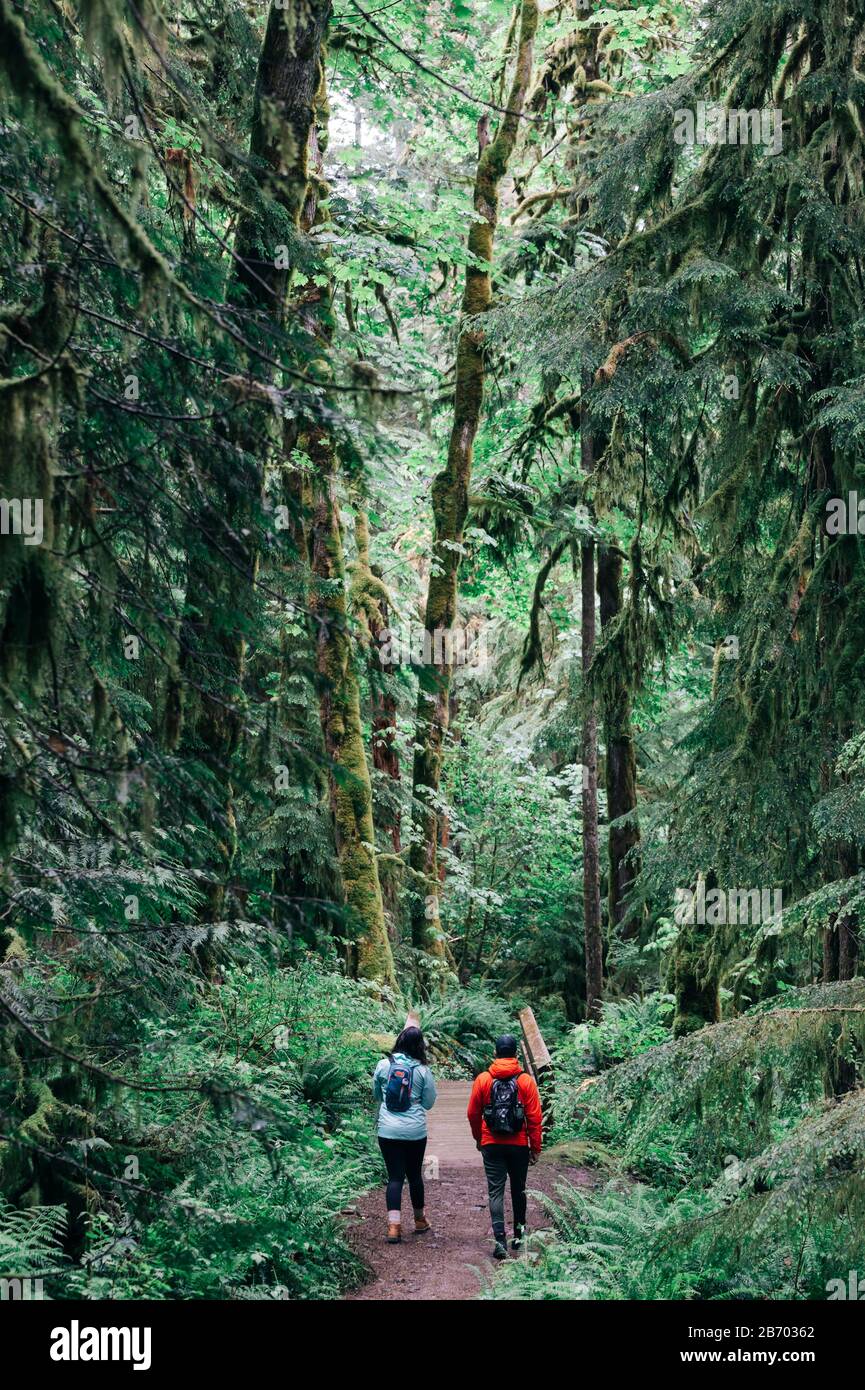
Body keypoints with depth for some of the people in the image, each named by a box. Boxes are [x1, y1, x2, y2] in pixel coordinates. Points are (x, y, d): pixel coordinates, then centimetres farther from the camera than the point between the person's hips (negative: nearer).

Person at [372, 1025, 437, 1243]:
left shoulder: (384, 1065, -4)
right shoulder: (422, 1070, -7)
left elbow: (376, 1094, 11)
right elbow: (429, 1103, 2)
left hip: (388, 1130, 0)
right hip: (415, 1131, 0)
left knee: (395, 1177, 2)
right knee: (414, 1175, 17)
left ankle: (394, 1225, -11)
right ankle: (420, 1221, 32)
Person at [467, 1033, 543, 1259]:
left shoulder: (483, 1080, -3)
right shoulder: (526, 1081, -6)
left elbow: (473, 1114, 5)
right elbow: (534, 1117, -6)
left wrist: (479, 1139, 20)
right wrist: (536, 1147, 3)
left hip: (491, 1145, 0)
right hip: (519, 1145, 0)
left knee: (496, 1191, 0)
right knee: (518, 1189, 18)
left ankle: (500, 1240, -11)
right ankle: (518, 1233, 30)